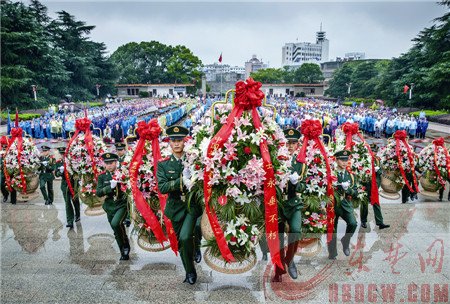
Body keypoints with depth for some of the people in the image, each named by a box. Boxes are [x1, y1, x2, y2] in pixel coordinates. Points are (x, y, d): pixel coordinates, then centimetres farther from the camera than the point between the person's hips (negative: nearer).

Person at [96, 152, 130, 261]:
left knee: (115, 224, -28)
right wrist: (110, 187, -22)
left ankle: (126, 245, -6)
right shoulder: (102, 177, 4)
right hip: (110, 208, 4)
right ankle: (124, 254, 28)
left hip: (122, 205, -4)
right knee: (117, 233, 11)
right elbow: (98, 193, -6)